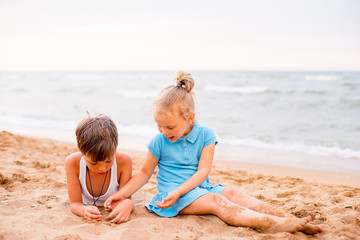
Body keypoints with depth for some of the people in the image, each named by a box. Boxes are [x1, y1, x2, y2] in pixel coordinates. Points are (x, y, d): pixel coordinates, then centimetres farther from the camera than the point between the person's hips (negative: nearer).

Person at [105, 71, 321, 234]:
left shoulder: (205, 134, -2)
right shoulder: (159, 142, -2)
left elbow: (202, 172, -8)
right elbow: (144, 174, 8)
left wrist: (177, 192, -21)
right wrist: (122, 194, -3)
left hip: (199, 187, 3)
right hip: (172, 192, -3)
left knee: (235, 194, -20)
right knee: (216, 201, -28)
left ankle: (292, 221, -29)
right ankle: (269, 223, -48)